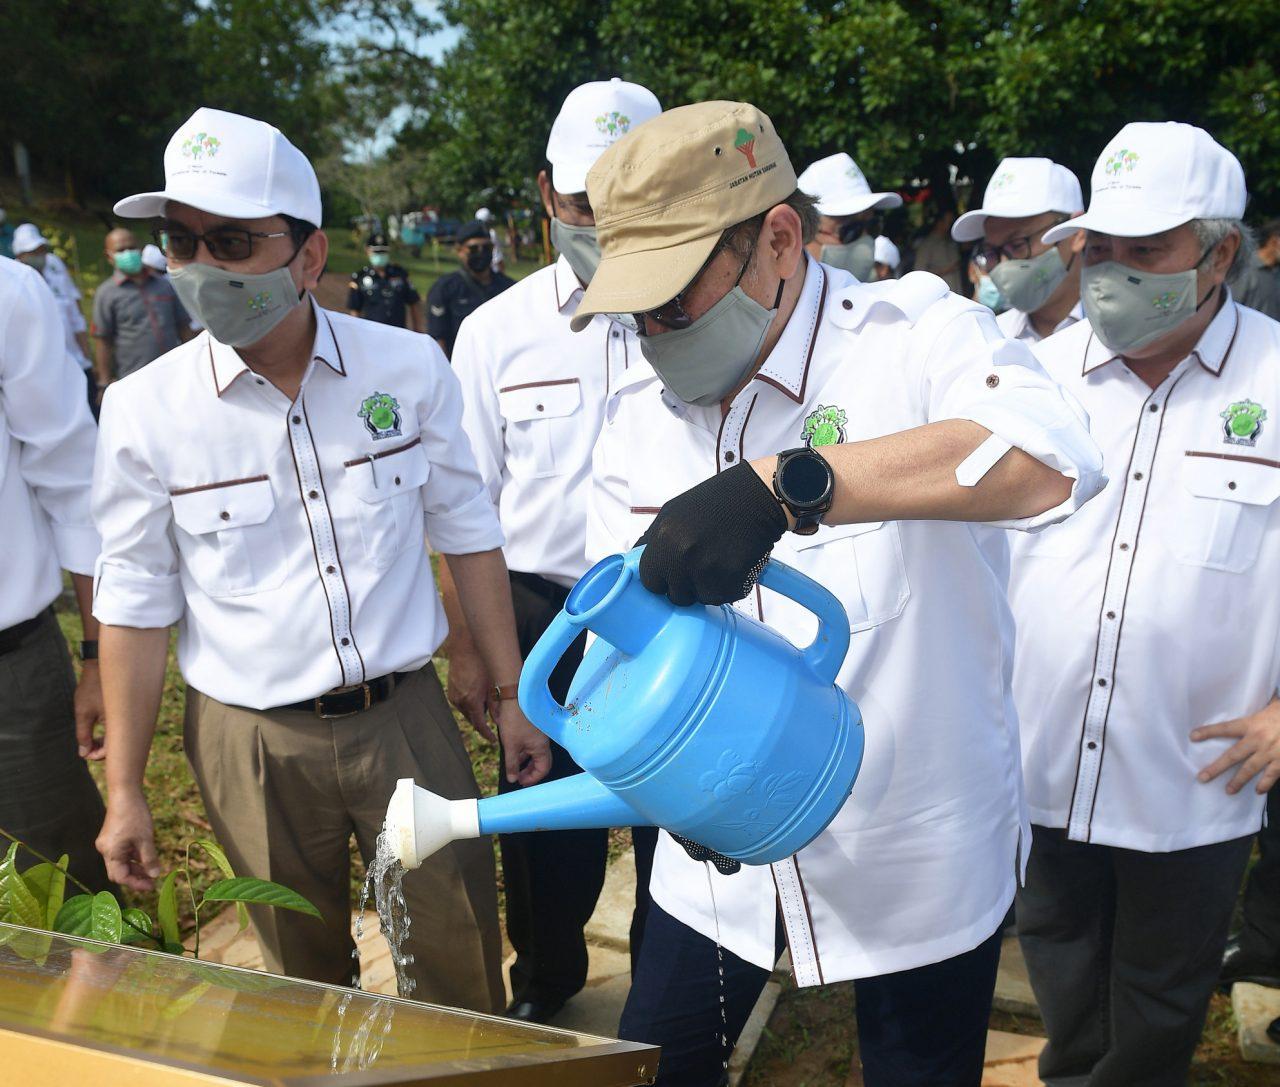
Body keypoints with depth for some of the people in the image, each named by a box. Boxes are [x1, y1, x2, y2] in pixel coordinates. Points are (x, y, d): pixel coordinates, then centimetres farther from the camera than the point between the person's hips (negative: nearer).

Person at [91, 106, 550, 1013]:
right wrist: (125, 792, 3)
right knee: (308, 975, 18)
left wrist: (512, 695, 4)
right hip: (255, 744, 0)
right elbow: (137, 603, 0)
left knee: (459, 964, 13)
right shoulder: (146, 410, -8)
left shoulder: (408, 367, -7)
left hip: (406, 716, 1)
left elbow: (468, 532, 2)